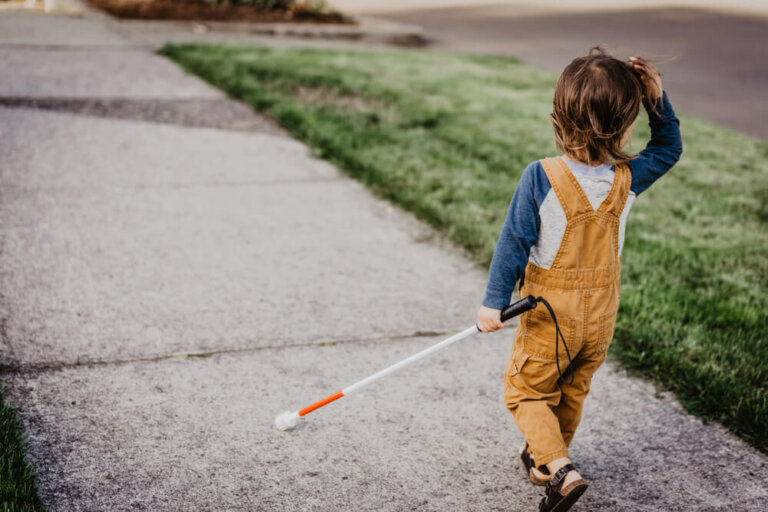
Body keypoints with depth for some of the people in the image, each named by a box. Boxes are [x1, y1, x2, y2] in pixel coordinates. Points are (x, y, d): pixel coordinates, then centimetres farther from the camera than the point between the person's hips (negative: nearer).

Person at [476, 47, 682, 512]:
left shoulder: (541, 177, -22)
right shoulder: (628, 179, -12)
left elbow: (515, 242, -17)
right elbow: (670, 147, 7)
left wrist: (494, 302, -10)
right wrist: (657, 97, -4)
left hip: (550, 315, -3)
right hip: (602, 315, 4)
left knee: (526, 391, 12)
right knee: (573, 393, 24)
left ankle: (559, 467, -6)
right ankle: (544, 460, 41)